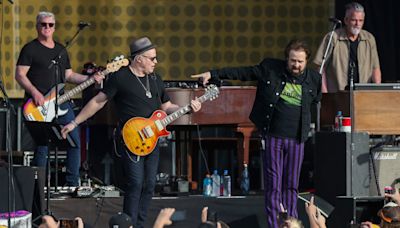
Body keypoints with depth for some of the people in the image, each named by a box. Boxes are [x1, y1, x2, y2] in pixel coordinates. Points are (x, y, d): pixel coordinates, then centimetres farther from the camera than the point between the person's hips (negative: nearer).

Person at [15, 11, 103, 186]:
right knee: (42, 147, -6)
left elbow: (69, 75, 21)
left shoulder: (61, 50, 18)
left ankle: (72, 183, 6)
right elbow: (20, 74, -7)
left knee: (75, 140, -1)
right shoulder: (30, 49, -2)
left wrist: (90, 79, 6)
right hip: (39, 105, -6)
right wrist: (35, 93, -19)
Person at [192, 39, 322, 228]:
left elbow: (317, 102, 21)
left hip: (297, 139, 2)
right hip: (272, 136, -2)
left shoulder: (314, 79, 4)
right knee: (273, 185, -4)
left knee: (291, 185, 7)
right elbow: (242, 72, 6)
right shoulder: (270, 69, -1)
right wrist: (213, 74, 4)